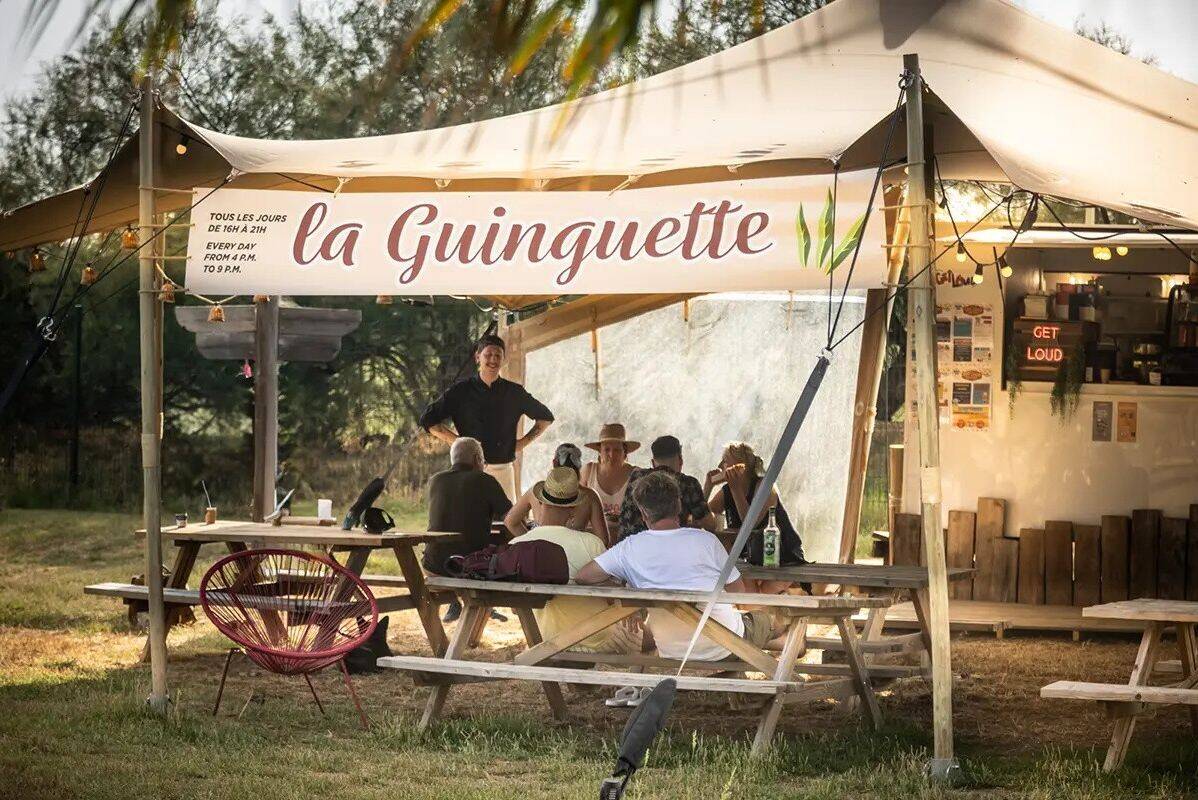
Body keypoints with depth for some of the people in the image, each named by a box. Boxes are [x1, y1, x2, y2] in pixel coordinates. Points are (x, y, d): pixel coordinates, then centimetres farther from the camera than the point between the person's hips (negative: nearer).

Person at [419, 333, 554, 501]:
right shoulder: (461, 391, 3)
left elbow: (545, 418, 24)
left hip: (503, 470, 2)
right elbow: (427, 420, 4)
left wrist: (523, 442, 11)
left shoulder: (514, 393, 10)